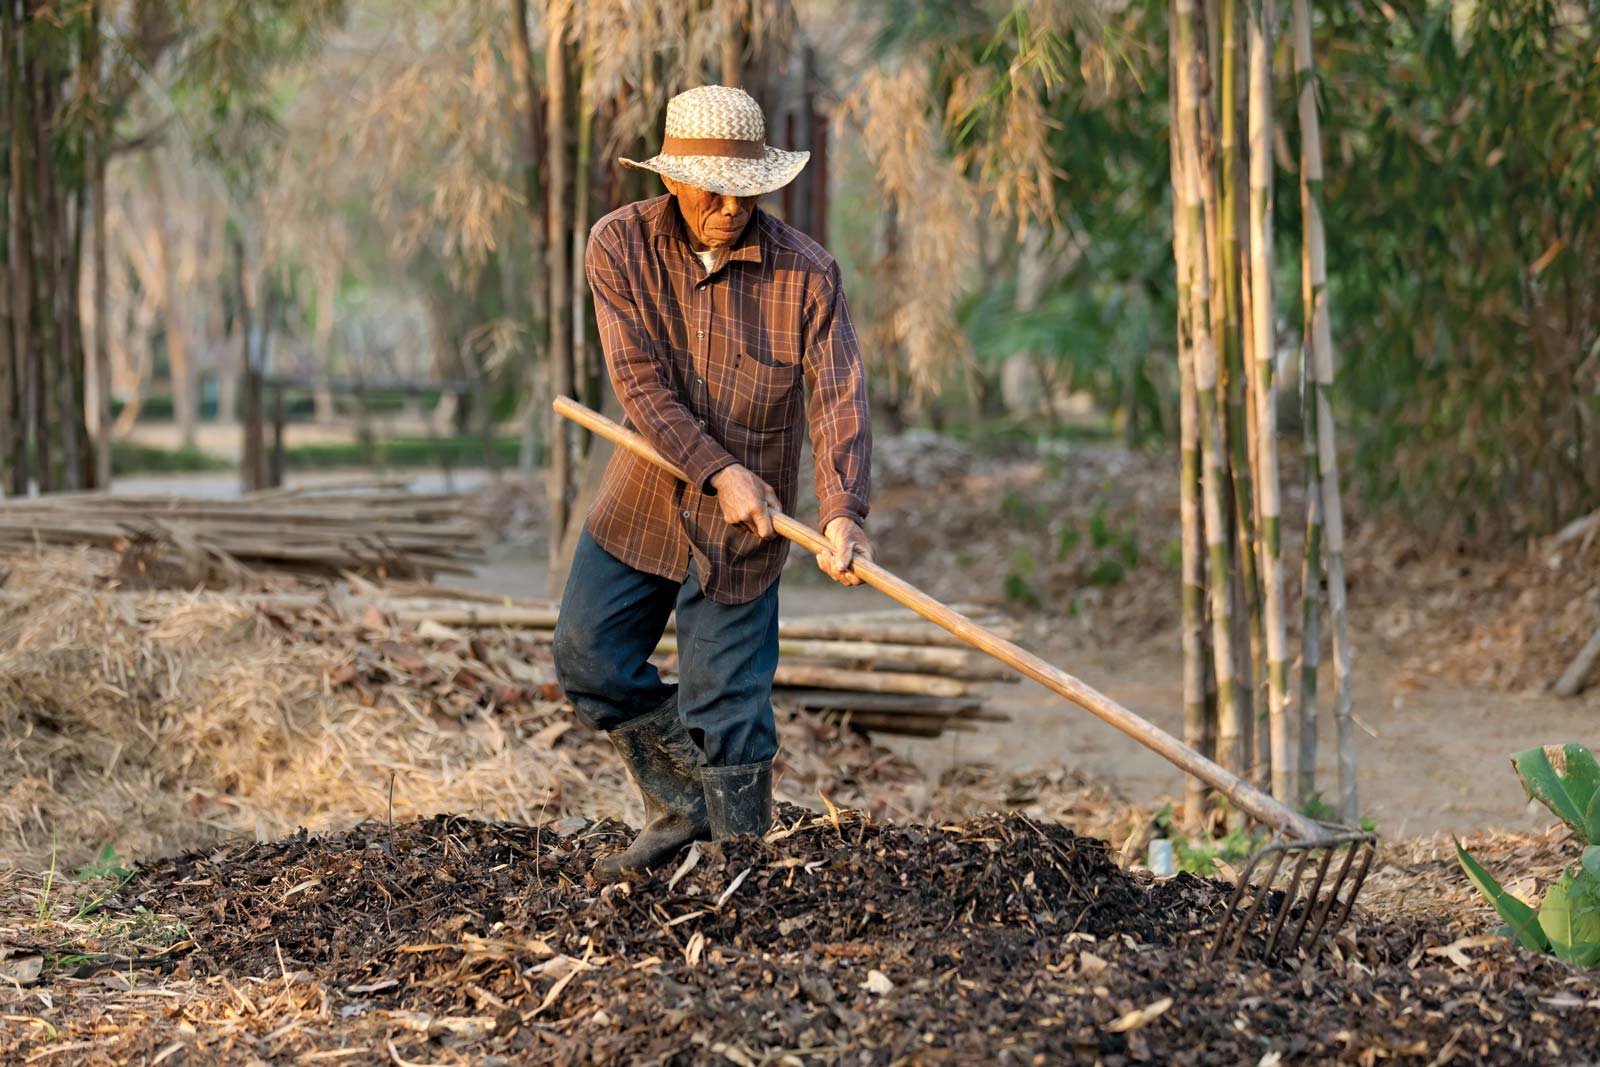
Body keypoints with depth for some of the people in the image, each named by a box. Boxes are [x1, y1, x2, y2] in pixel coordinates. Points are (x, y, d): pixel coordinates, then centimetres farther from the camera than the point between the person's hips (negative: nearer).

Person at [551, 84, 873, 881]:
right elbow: (641, 382, -15)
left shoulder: (806, 274, -13)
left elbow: (838, 399, -18)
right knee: (588, 657, 6)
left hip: (742, 524, -3)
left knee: (726, 699, -3)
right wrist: (718, 471, -25)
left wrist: (844, 512, -33)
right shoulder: (620, 246, -10)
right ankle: (678, 809, 25)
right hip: (643, 500, 3)